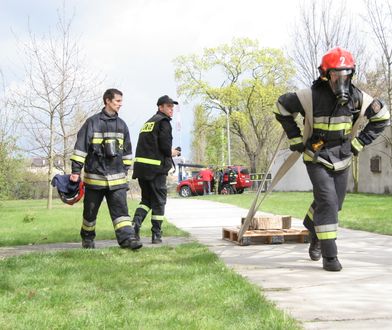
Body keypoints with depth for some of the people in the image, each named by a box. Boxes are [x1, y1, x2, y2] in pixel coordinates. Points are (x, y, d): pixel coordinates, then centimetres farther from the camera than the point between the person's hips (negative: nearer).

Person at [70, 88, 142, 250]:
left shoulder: (121, 124, 11)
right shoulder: (93, 122, -5)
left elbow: (127, 150, 18)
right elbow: (80, 146, -7)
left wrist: (125, 170, 16)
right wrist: (76, 170, -10)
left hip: (117, 177, 3)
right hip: (95, 176, -3)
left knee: (120, 208, -9)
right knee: (90, 210, 9)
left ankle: (127, 237, -16)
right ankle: (87, 237, 27)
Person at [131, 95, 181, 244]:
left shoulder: (148, 122, 21)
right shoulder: (163, 122, -5)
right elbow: (165, 145, -17)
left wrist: (168, 152, 16)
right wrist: (171, 153, 4)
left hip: (140, 165, 7)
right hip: (155, 167, -7)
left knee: (147, 199, 16)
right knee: (158, 201, 3)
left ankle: (136, 222, -7)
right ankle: (156, 235, 6)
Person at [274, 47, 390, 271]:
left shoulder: (357, 97, -10)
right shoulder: (313, 96, -19)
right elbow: (282, 106, -5)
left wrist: (359, 143, 0)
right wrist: (296, 138, -4)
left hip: (342, 160, 4)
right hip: (317, 159, -4)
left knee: (334, 204, 13)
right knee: (327, 202, -17)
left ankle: (312, 227, 46)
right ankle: (329, 256, -12)